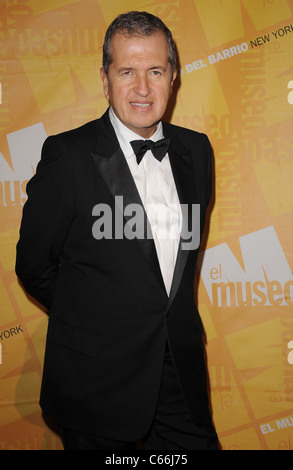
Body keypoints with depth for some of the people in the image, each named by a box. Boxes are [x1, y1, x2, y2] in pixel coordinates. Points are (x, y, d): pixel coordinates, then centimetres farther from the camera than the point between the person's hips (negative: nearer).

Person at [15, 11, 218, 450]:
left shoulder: (196, 150, 3)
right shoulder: (68, 155, -13)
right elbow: (33, 265, -5)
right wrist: (88, 319, 4)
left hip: (182, 371, 5)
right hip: (98, 380, -4)